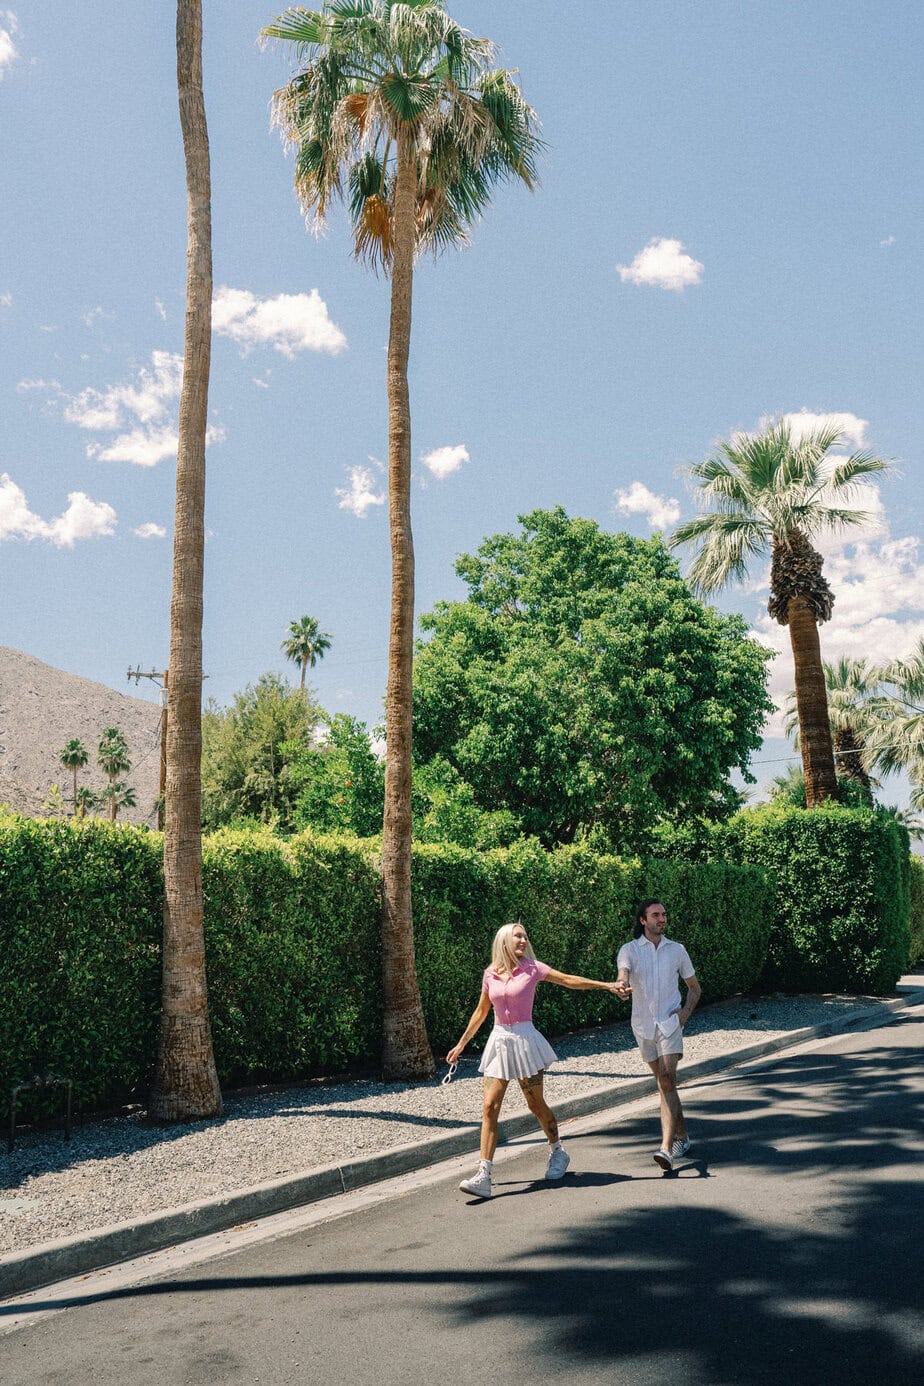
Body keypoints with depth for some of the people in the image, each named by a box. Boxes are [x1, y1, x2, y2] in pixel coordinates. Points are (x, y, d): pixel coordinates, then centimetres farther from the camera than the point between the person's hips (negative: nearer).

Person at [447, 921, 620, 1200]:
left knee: (536, 1104, 7)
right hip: (499, 1041, 2)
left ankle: (558, 1153, 34)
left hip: (524, 1040, -2)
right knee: (490, 1108, -6)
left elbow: (569, 981, 0)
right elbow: (480, 1012, 17)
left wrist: (607, 985, -5)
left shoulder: (532, 968, -2)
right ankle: (483, 1176, -8)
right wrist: (461, 1044, 20)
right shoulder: (490, 975, 5)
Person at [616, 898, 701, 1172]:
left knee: (667, 1080, -16)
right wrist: (621, 986, -47)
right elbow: (623, 972, -22)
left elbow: (694, 987, 16)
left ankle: (667, 1149, -22)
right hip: (643, 1025, 1)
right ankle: (682, 1138, 29)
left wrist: (687, 1010, -3)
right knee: (664, 1082, 12)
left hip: (670, 1023, -1)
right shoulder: (629, 950, 0)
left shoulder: (677, 950, 5)